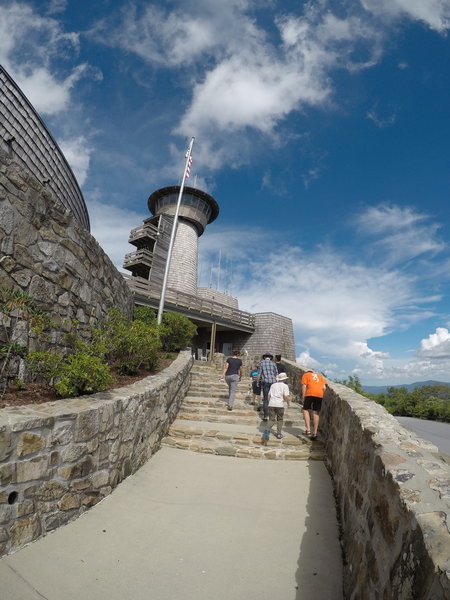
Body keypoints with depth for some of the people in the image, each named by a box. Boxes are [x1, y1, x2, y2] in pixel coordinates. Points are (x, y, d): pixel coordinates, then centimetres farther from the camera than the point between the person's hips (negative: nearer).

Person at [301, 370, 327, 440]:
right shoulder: (319, 375, 28)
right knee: (316, 413, 10)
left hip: (310, 394, -4)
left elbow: (304, 386, 2)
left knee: (306, 410, 9)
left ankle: (308, 429, -3)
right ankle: (315, 433, 12)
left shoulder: (306, 375, 17)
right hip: (319, 395, 4)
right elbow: (324, 387, 16)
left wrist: (303, 397, 4)